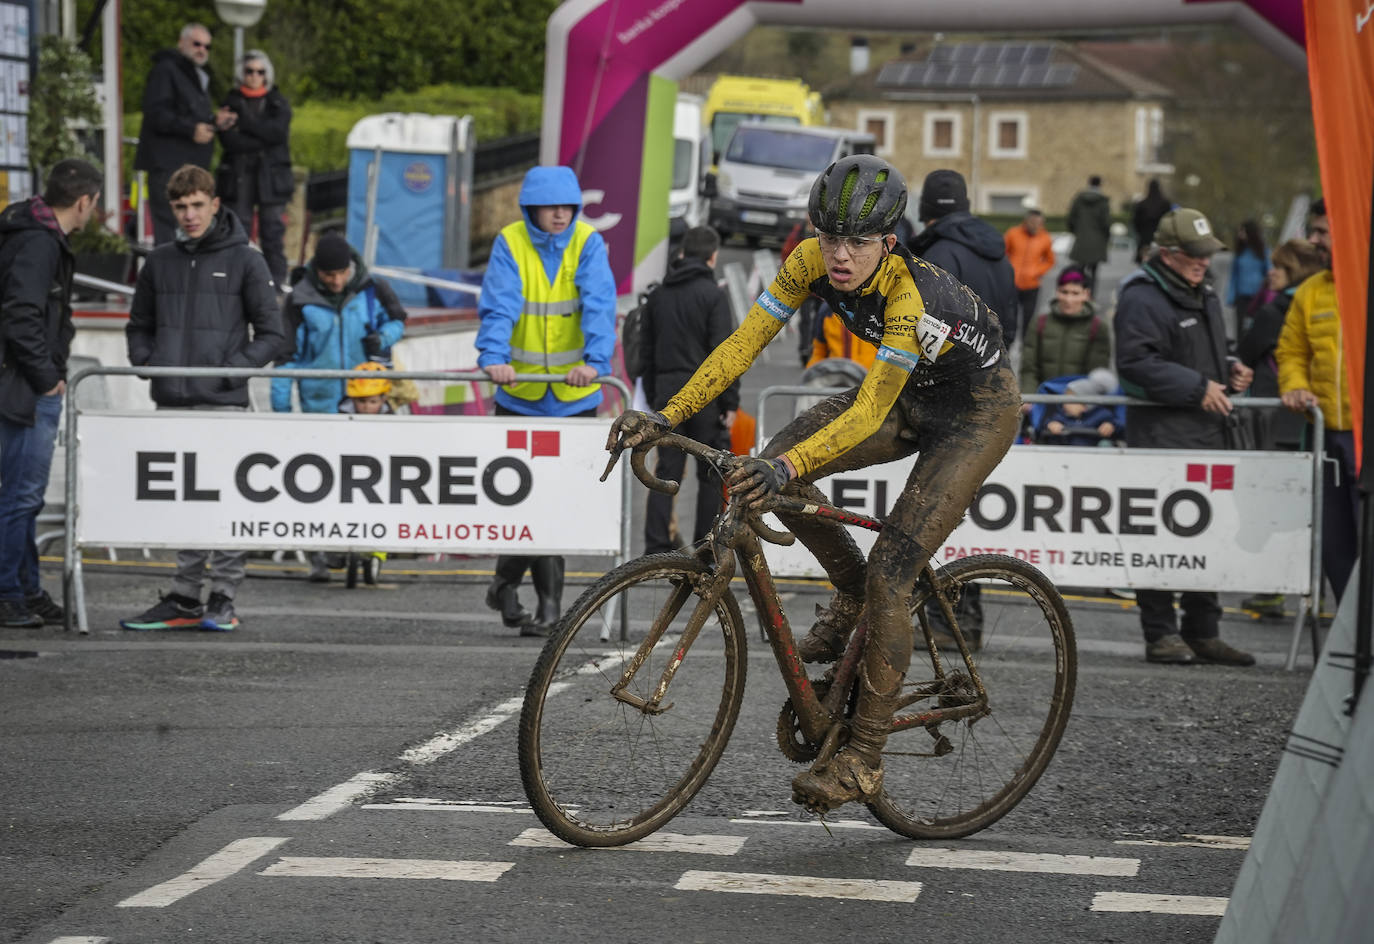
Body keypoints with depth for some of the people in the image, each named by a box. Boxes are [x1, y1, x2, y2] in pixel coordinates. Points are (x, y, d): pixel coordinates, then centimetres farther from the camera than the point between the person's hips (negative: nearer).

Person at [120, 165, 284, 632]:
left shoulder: (244, 260, 0)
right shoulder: (161, 261, 12)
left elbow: (271, 334, 0)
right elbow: (139, 325, 22)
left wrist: (233, 367, -12)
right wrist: (145, 362, 3)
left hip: (223, 401, -4)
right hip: (172, 401, 4)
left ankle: (223, 598, 0)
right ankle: (184, 599, 12)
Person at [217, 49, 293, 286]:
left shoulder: (278, 103, 11)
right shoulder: (231, 102, 8)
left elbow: (278, 132, -8)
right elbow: (228, 140, -6)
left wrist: (244, 123, -8)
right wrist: (262, 140, -9)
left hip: (271, 175, 0)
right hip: (238, 175, 0)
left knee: (272, 228, -3)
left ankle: (277, 281, 0)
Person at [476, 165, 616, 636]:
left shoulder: (588, 244, -4)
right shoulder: (510, 243, -5)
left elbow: (599, 306, -18)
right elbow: (498, 305, -17)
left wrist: (594, 359, -34)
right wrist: (494, 357, -35)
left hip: (575, 395, 1)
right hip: (520, 392, -1)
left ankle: (506, 582, 18)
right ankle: (549, 600, 9)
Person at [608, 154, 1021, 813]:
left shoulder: (911, 298, -38)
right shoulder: (812, 262, -19)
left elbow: (868, 415, -43)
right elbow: (744, 343, -19)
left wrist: (788, 467, -57)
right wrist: (667, 417, -30)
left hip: (978, 411, -7)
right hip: (911, 396, 7)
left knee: (889, 578, -16)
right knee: (778, 473, -13)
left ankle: (863, 761, -8)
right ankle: (851, 594, 13)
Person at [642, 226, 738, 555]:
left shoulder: (659, 295, 12)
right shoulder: (713, 294, -7)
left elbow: (647, 352, 15)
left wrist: (653, 397, 20)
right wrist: (731, 401, -8)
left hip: (667, 392, 5)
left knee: (666, 471, 5)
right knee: (711, 474, 3)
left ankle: (657, 545, -2)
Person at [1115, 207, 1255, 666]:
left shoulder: (1203, 294, 19)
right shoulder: (1143, 297, -11)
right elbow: (1137, 362, -21)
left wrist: (1230, 371, 11)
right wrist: (1197, 387, -20)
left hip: (1206, 431, 9)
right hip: (1161, 433, -9)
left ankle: (1203, 632, 18)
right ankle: (1161, 634, -2)